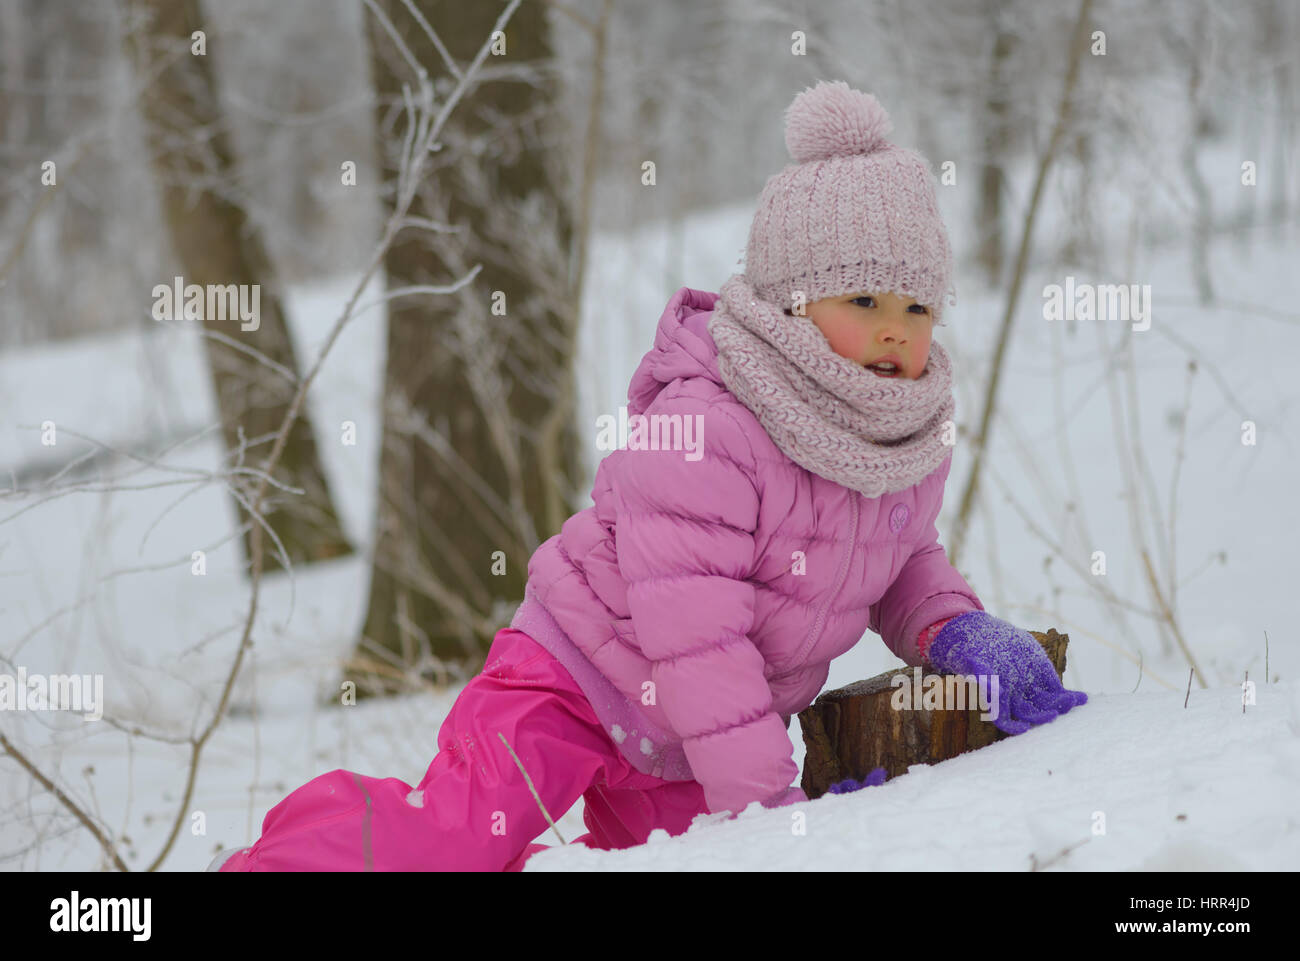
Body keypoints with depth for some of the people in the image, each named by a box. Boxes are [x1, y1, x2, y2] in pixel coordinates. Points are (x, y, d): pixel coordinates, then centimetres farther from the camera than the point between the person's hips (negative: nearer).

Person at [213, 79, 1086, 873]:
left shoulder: (915, 444, -5)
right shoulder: (700, 432, -29)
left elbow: (903, 560, 16)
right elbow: (693, 630, -30)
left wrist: (956, 630, -7)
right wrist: (761, 797, -32)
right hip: (580, 678, -7)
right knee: (455, 836, -18)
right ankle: (267, 867, 1)